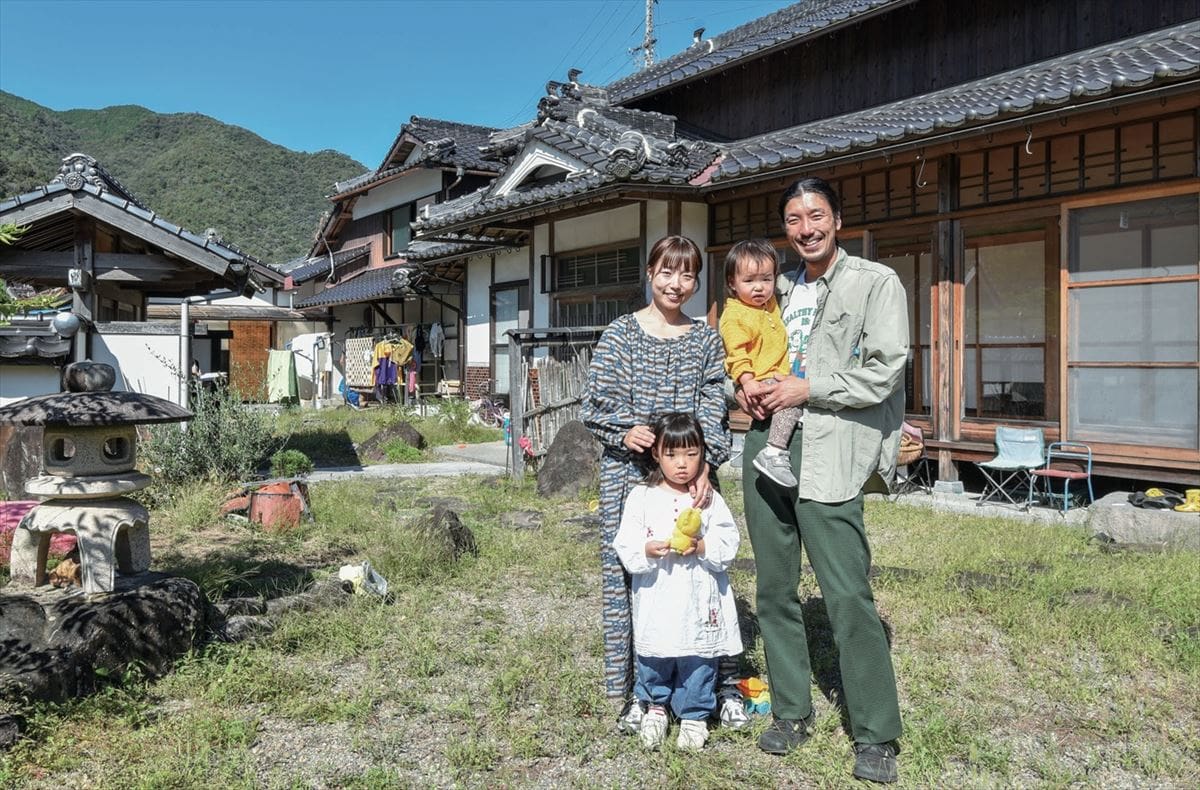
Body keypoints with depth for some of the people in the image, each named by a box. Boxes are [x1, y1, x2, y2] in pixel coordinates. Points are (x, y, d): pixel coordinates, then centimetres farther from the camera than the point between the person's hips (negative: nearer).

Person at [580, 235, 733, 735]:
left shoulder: (706, 340, 9)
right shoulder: (620, 334, 4)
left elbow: (712, 411, 1)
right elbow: (594, 405, 1)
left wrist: (704, 466, -13)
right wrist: (625, 432, -18)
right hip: (629, 473, -1)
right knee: (628, 573, 1)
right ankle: (635, 691, 14)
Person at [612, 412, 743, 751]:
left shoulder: (710, 500, 1)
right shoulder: (641, 497, -1)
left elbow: (729, 544, -2)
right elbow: (625, 545, -4)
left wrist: (702, 547, -19)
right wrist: (648, 550, -22)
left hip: (700, 600, 0)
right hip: (656, 599, 0)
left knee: (698, 659, 7)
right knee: (654, 657, 10)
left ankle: (694, 715, 27)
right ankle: (655, 706, 34)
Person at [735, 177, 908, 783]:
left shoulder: (876, 283, 1)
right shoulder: (779, 290, 18)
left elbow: (884, 372, -7)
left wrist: (807, 390, -11)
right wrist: (744, 387, 7)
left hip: (826, 458, -6)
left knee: (848, 597, -8)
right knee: (774, 590, 10)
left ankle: (876, 738, 5)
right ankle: (791, 712, 24)